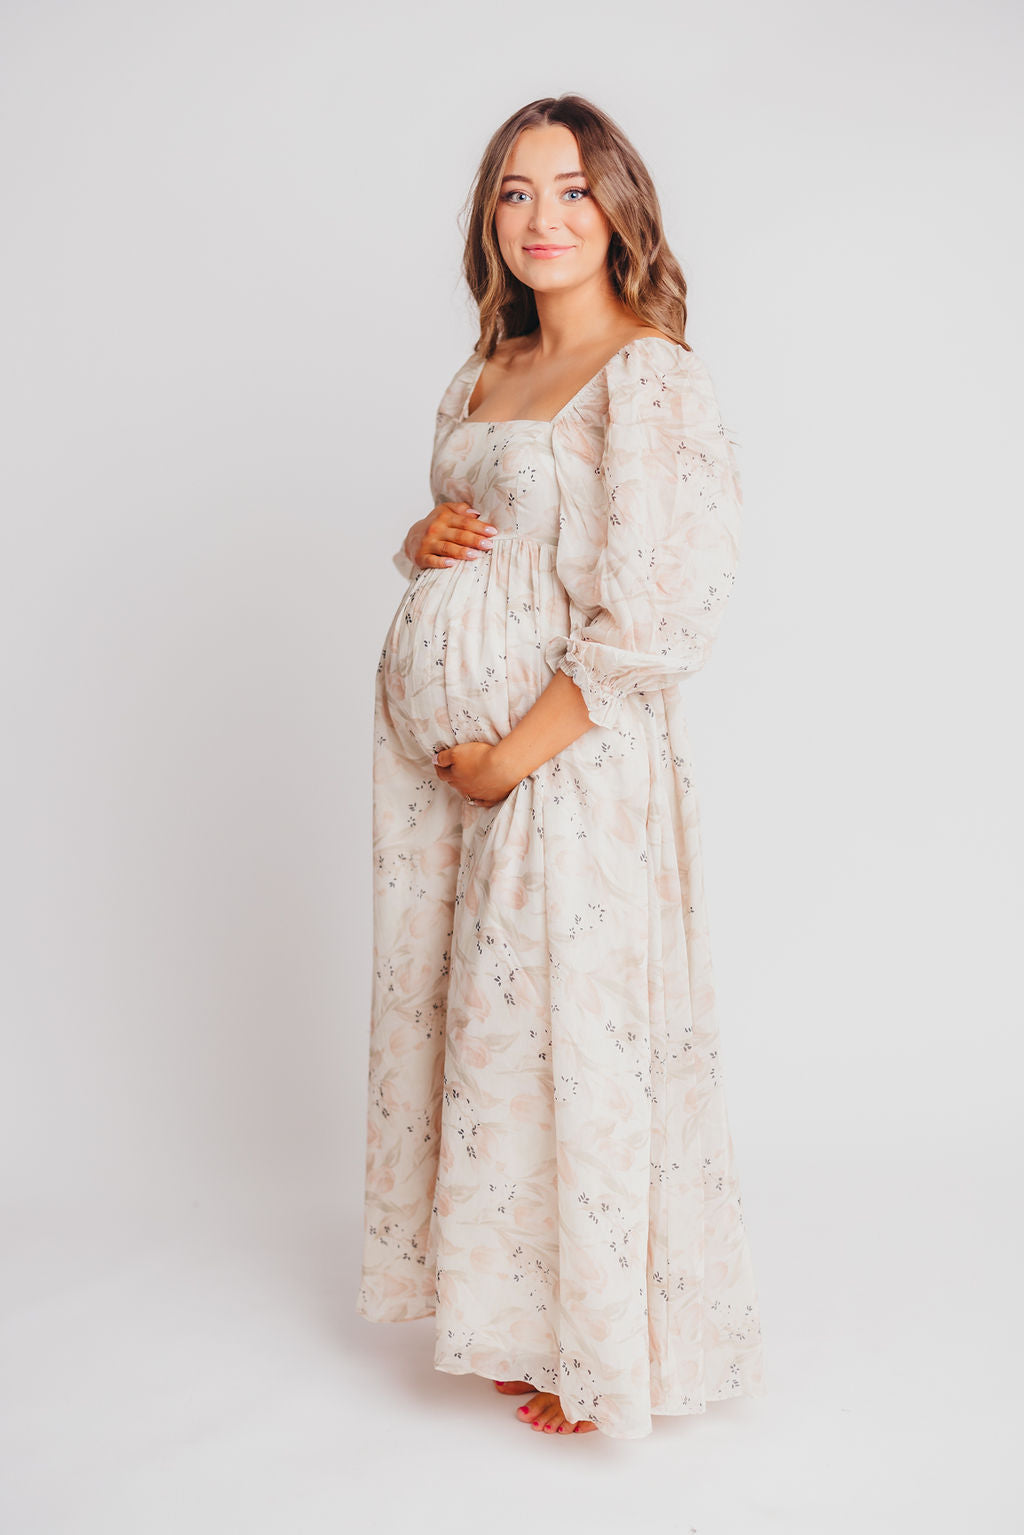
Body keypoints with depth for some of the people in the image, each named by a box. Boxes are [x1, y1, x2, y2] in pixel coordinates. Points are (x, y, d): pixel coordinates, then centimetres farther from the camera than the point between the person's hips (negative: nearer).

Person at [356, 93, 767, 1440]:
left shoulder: (651, 378, -10)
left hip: (566, 742, -8)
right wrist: (424, 537, 0)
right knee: (461, 1011, 12)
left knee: (566, 1022, 0)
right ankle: (507, 1308, 29)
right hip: (434, 734, 8)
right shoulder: (480, 378, 14)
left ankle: (604, 1356, 19)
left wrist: (515, 754, -17)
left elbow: (663, 611, -18)